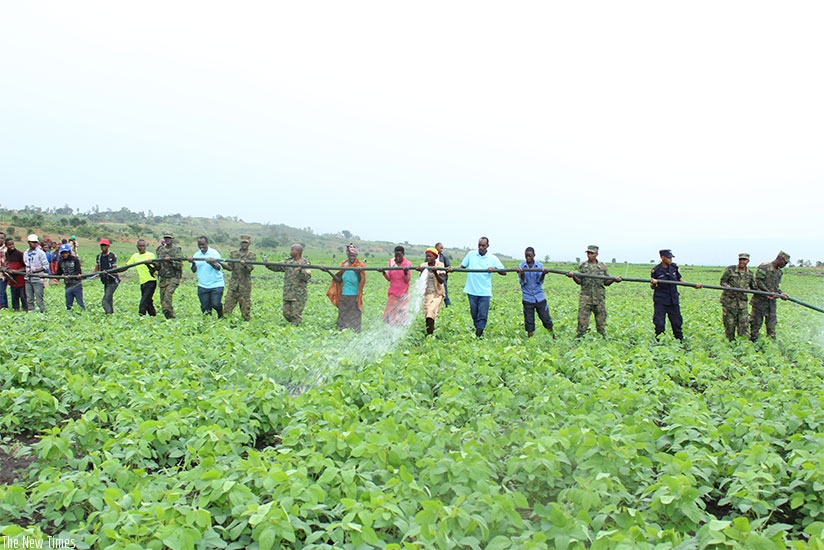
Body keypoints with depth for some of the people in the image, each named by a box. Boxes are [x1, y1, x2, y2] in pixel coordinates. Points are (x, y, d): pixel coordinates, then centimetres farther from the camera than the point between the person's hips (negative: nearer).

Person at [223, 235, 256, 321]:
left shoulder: (252, 255, 3)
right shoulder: (233, 253, 11)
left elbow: (251, 268, -10)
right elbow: (230, 267, 6)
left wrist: (245, 264, -32)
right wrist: (222, 263, -13)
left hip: (245, 285, -2)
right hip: (233, 284, 2)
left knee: (246, 307, 1)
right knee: (227, 307, -1)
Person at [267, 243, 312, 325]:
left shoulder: (305, 263, -5)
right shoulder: (288, 261, 11)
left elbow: (307, 277, -16)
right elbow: (276, 267, 10)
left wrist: (301, 270, -32)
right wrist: (267, 264, -5)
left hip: (299, 294, -6)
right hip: (287, 293, 6)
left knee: (296, 315, -4)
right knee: (286, 313, 9)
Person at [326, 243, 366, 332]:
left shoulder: (360, 265, -2)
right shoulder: (344, 264, 10)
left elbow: (361, 281, -10)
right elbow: (339, 279, 9)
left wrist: (358, 272, -28)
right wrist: (329, 272, -1)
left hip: (355, 296, -4)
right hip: (344, 295, 4)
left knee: (354, 317, -4)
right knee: (342, 317, 7)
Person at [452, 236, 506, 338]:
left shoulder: (493, 258, 0)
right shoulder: (471, 254, 5)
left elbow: (504, 272, -1)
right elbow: (463, 266, 8)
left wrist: (494, 269, -20)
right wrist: (452, 269, -11)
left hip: (485, 292, -1)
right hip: (472, 290, 2)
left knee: (482, 315, -2)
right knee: (474, 313, 11)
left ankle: (478, 335, 5)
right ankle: (478, 329, 29)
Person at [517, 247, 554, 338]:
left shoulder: (540, 265, 0)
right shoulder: (521, 266, -1)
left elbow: (540, 281, -7)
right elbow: (522, 282, -7)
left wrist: (543, 274, -27)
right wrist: (521, 274, -26)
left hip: (539, 297, 1)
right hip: (527, 298, -1)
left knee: (545, 317, 7)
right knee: (529, 321, 3)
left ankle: (552, 335, 23)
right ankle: (529, 337, 13)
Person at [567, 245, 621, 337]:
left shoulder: (603, 266, 9)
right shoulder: (582, 266, 7)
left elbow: (606, 282, 10)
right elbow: (579, 281, 1)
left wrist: (614, 280, -9)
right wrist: (573, 276, -18)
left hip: (599, 298, 1)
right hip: (585, 298, -1)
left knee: (601, 320, 6)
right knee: (582, 320, -5)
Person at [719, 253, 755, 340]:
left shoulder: (749, 274, 10)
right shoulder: (730, 269, -2)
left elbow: (754, 287, 19)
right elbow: (722, 282, -1)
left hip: (742, 302, 3)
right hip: (729, 301, -3)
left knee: (744, 323, -3)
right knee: (730, 323, 3)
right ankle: (731, 341, 16)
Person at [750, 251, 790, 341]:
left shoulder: (779, 272, 14)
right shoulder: (764, 267, -9)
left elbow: (776, 287, 16)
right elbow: (758, 281, -15)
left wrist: (781, 294, -3)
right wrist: (768, 292, -21)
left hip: (772, 301, 7)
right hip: (760, 300, -7)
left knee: (771, 323, 6)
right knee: (756, 322, 1)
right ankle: (753, 341, 10)